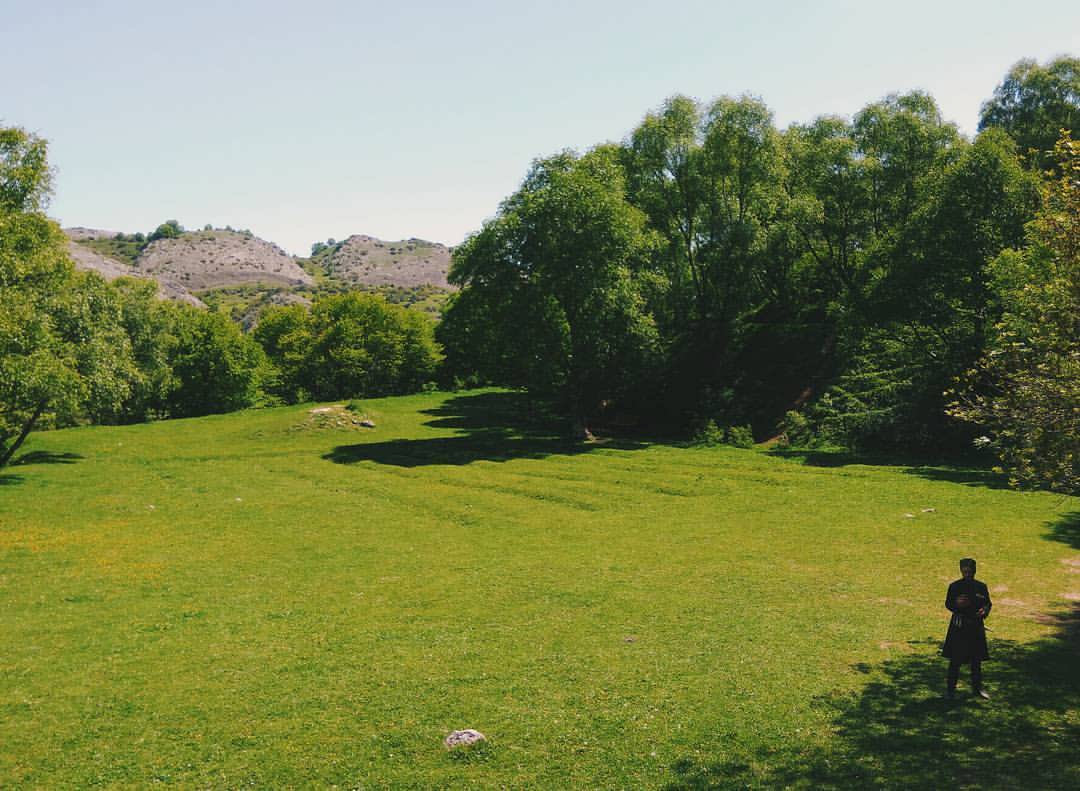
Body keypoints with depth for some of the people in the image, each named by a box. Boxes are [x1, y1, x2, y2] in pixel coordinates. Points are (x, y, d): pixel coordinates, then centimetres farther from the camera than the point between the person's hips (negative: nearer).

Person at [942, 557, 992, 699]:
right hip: (958, 626, -2)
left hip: (976, 626, 2)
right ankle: (951, 688, 8)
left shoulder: (981, 587, 4)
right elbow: (948, 604, -1)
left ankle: (977, 687, 25)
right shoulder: (954, 586, -2)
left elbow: (988, 603, 9)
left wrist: (984, 611, -13)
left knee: (977, 659, 10)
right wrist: (956, 603, -22)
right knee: (955, 659, -1)